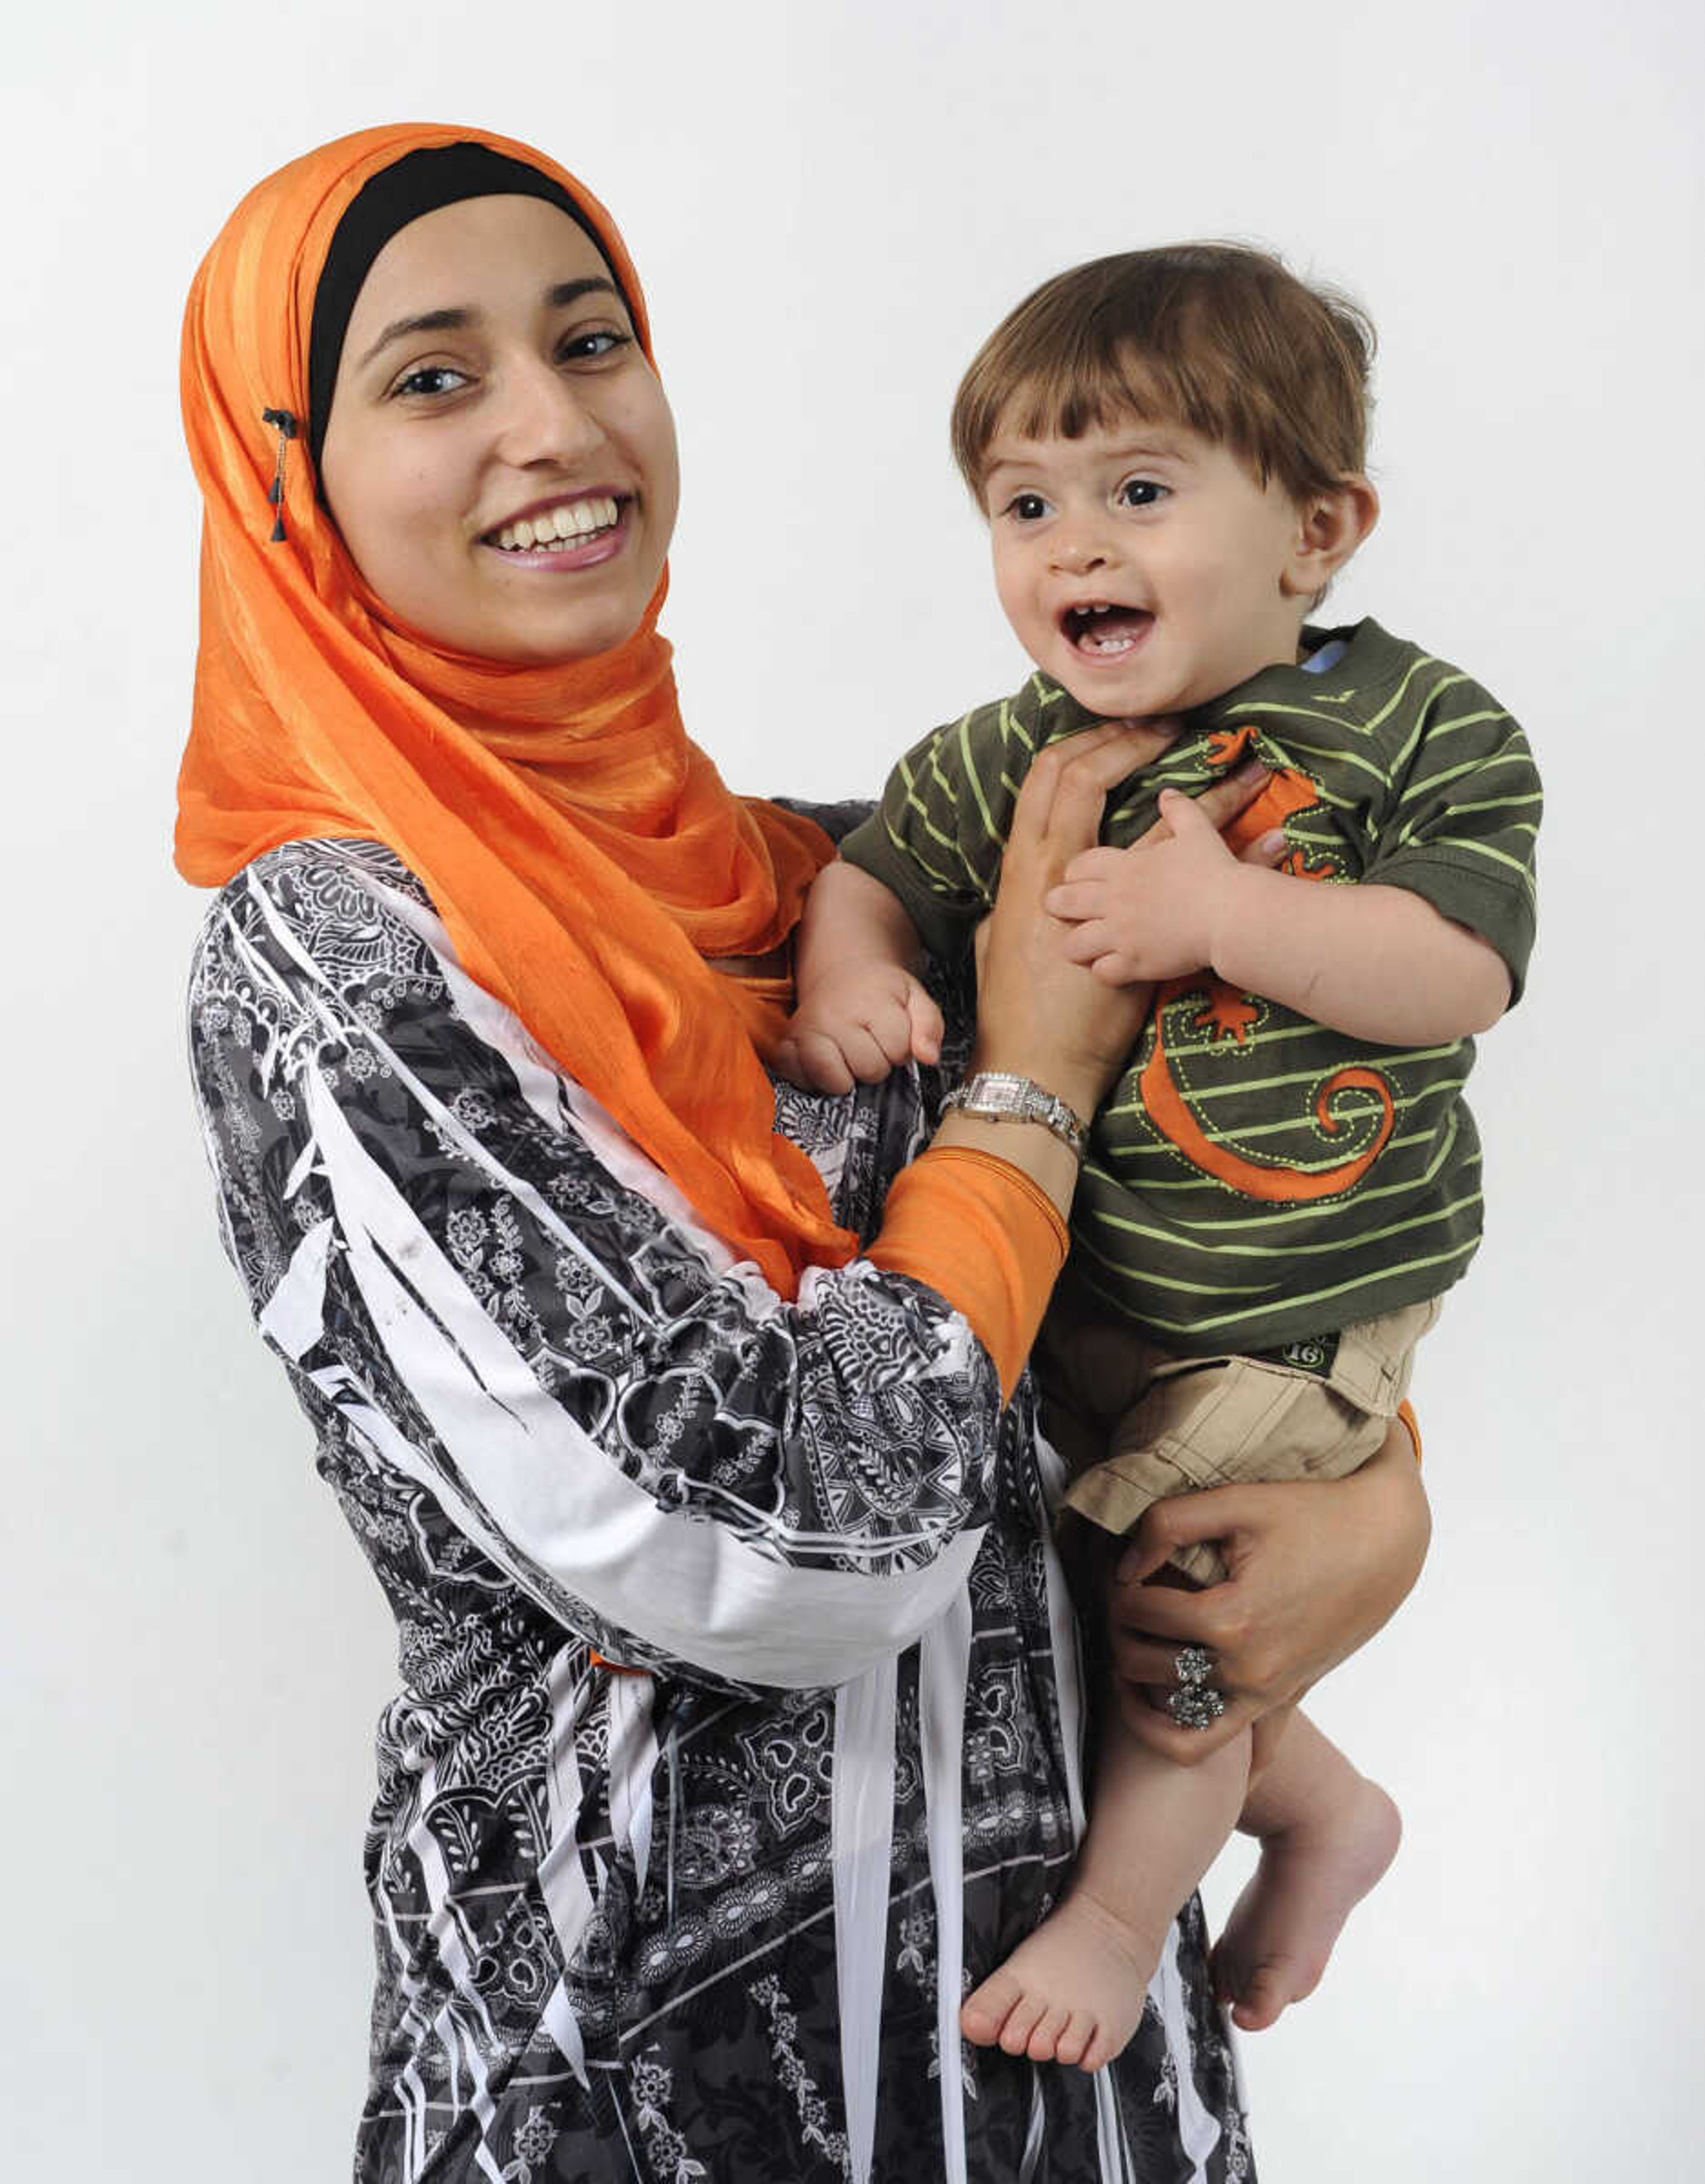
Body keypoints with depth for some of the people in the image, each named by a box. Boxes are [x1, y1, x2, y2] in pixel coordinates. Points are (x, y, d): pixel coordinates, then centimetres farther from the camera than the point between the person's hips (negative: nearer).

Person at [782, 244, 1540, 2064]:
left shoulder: (1422, 731, -11)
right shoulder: (1007, 762, -3)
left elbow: (1456, 973, -20)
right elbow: (874, 869, 7)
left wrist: (1219, 910, -28)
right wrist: (846, 975, -16)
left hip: (1298, 1311, -4)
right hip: (1066, 1283, 4)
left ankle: (1122, 1904, 23)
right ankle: (1324, 1810, 42)